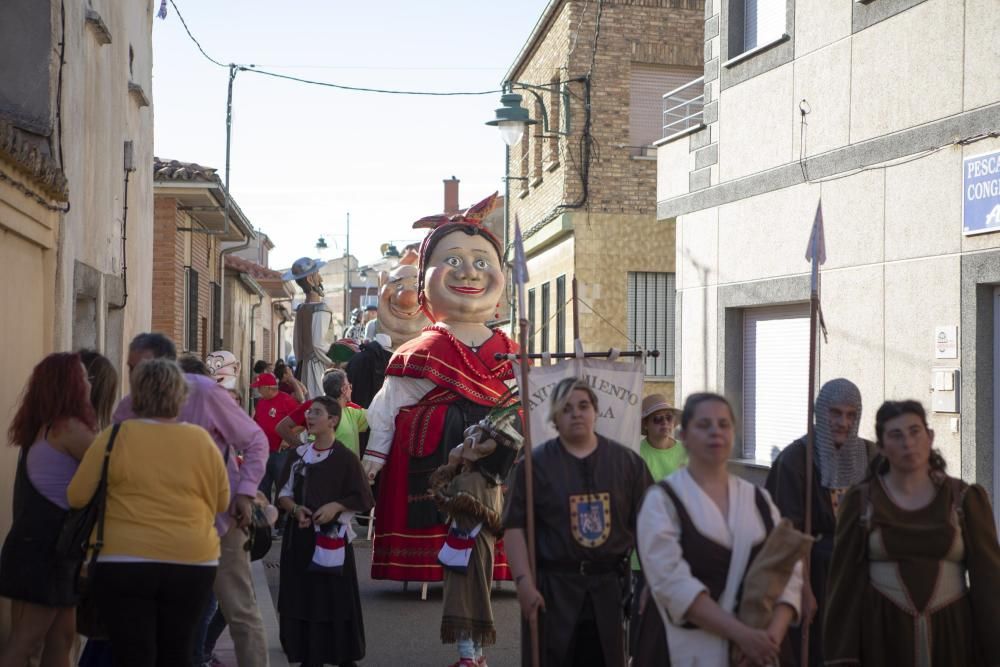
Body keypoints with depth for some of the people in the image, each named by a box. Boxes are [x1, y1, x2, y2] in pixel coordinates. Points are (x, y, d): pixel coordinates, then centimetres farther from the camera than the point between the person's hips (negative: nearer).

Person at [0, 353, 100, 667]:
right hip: (43, 547, -9)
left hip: (46, 546, 9)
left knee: (62, 635, 9)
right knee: (26, 642, -8)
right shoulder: (69, 427, -13)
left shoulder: (43, 428, 15)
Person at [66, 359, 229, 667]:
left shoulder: (115, 436, -6)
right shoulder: (201, 440, -1)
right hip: (192, 563, 2)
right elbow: (221, 502, 9)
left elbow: (77, 497, 1)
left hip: (125, 563, -2)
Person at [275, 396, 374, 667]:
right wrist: (296, 509, -8)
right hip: (299, 536, 4)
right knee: (302, 598, 5)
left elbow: (363, 500, -4)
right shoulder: (298, 454, 7)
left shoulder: (345, 458, -5)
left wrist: (335, 506, -17)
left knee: (335, 598, -2)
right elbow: (284, 493, 11)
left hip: (332, 538, -4)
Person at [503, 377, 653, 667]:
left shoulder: (626, 461, 5)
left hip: (609, 588, 2)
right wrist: (523, 581, -13)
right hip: (553, 590, -2)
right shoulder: (535, 465, -1)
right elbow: (515, 527, -5)